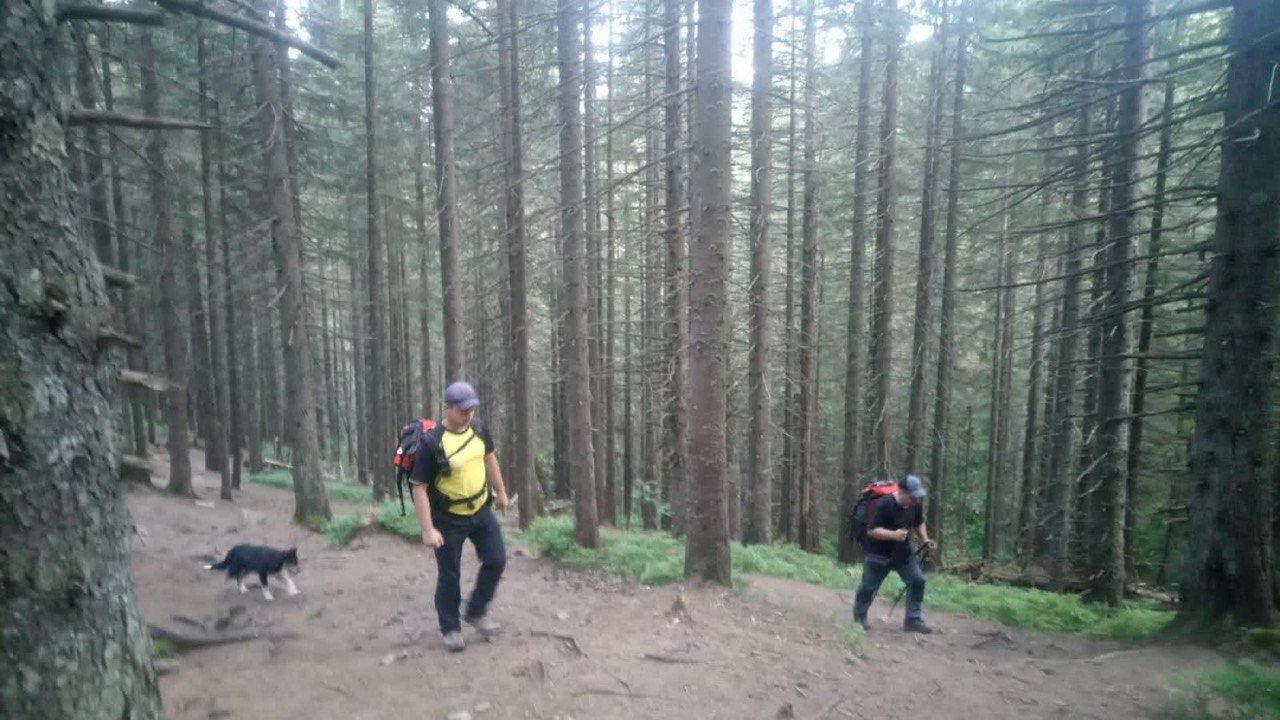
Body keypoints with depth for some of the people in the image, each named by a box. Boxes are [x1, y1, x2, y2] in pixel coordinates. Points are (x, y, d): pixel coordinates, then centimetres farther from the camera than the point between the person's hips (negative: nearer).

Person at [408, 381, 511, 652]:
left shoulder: (479, 429, -5)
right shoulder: (432, 443, -22)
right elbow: (419, 488, -19)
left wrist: (500, 492, 20)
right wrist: (428, 530, -21)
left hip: (481, 510, 5)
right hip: (448, 519, -5)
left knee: (496, 560, 4)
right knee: (449, 575, 6)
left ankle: (476, 612, 26)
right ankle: (450, 628, 25)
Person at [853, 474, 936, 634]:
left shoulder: (916, 504, -7)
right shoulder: (883, 505, -28)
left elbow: (919, 523, 14)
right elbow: (871, 530, -28)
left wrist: (925, 539, -2)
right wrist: (894, 534, -41)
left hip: (903, 552, 6)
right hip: (878, 553, -6)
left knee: (917, 580, -7)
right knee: (869, 586, 7)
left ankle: (913, 620, 5)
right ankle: (859, 618, 29)